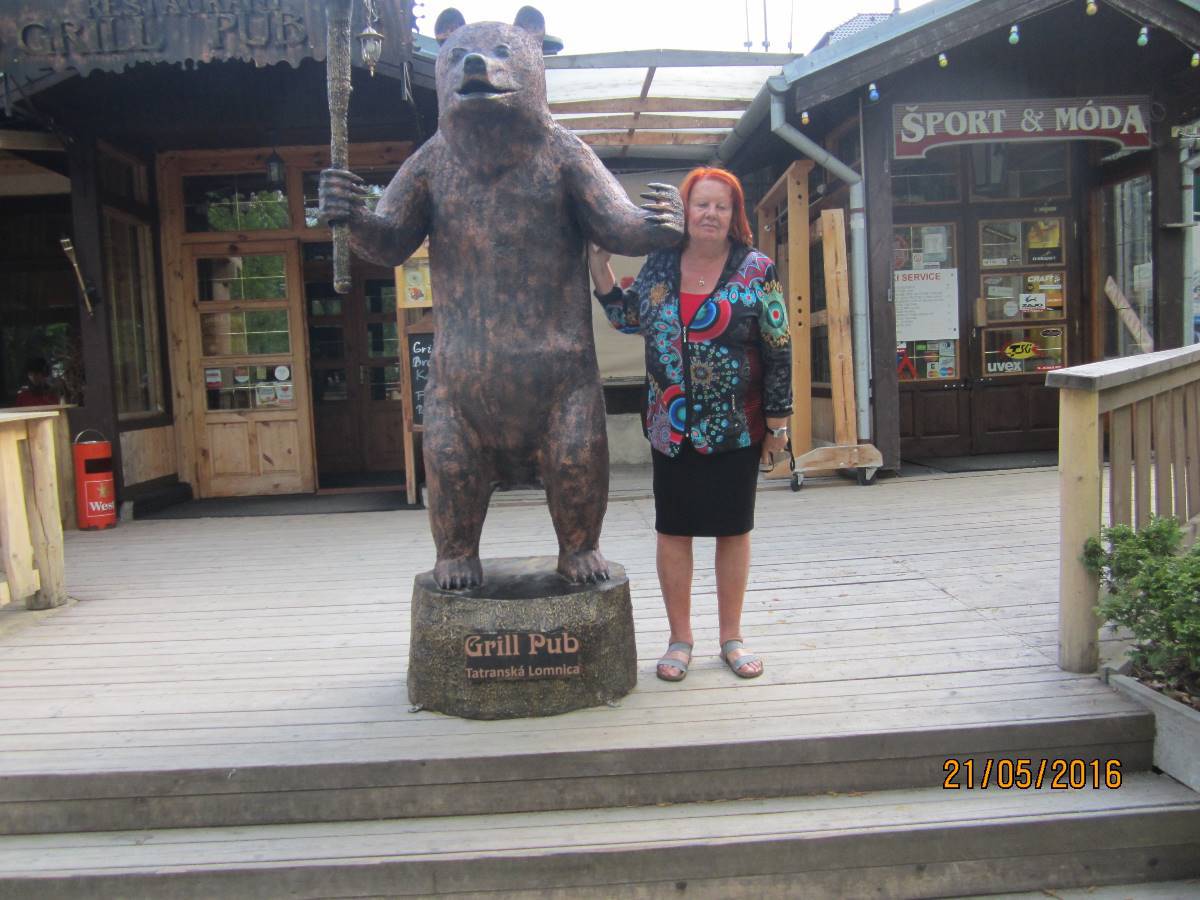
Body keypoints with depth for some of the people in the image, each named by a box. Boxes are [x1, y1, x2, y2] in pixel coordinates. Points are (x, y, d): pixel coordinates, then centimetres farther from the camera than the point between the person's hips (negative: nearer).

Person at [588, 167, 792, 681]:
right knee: (672, 530, 6)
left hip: (736, 428, -2)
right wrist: (599, 267, 3)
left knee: (733, 530, 9)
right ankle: (679, 638, 21)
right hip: (672, 427, 2)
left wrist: (778, 422, -6)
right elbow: (629, 320, 14)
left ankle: (731, 637, 24)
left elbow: (779, 352, -4)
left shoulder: (756, 270, -4)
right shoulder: (660, 264, 4)